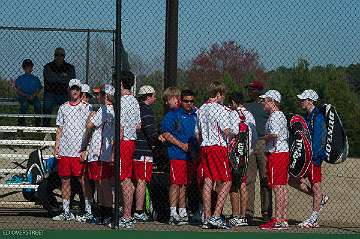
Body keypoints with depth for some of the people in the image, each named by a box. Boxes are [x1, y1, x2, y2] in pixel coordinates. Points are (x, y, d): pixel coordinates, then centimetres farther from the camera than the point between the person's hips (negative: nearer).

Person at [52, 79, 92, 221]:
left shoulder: (86, 107, 3)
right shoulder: (63, 108, 14)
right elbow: (59, 129, 16)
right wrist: (56, 146, 6)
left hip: (80, 150, -4)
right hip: (64, 150, 4)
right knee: (65, 180, 5)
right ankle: (66, 212, 11)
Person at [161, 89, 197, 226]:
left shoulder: (196, 115, 17)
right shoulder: (172, 115, -1)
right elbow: (166, 134, -8)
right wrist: (182, 145, -13)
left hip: (191, 154, 6)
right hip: (177, 154, -6)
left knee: (185, 184, 10)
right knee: (176, 182, -11)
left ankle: (182, 212, 16)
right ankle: (173, 213, -12)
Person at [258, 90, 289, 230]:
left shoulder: (274, 116, -13)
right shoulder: (281, 115, 19)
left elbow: (275, 134, -27)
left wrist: (263, 138, -10)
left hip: (276, 153, -10)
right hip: (284, 151, 10)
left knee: (277, 186, -9)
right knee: (282, 186, 10)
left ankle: (278, 220, -10)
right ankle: (284, 220, 12)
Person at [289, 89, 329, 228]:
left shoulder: (317, 117, -14)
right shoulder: (308, 116, 15)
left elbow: (317, 140, -20)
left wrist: (311, 157, -24)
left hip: (314, 156, -10)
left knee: (315, 187, -3)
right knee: (292, 180, 9)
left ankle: (313, 220, 1)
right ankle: (321, 198, 20)